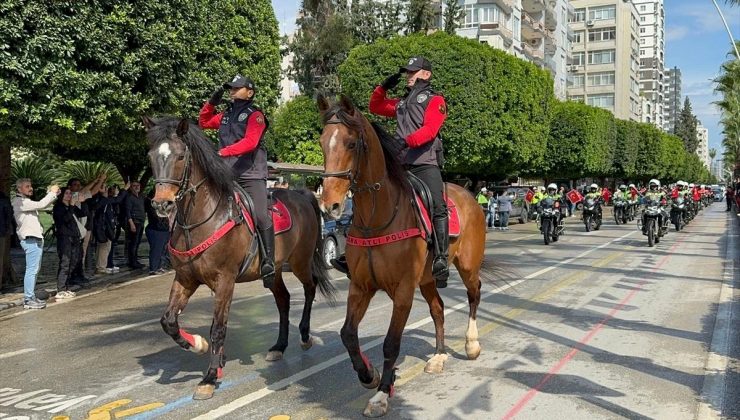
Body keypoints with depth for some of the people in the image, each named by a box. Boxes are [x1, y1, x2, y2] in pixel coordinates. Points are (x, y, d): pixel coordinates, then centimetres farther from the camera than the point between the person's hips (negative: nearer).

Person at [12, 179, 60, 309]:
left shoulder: (26, 202, 20)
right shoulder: (19, 202, -11)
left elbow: (43, 205, 22)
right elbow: (41, 204, -20)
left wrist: (54, 194, 10)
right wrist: (52, 192, -9)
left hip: (36, 239, 11)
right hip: (31, 240, -11)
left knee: (34, 270, 14)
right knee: (32, 270, -10)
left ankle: (31, 297, 19)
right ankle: (28, 300, -9)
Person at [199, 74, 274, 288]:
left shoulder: (255, 115, -1)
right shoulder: (226, 115, 18)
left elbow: (250, 142, -16)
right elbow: (203, 122, 32)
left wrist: (224, 152, -26)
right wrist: (211, 103, 16)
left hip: (251, 175, -7)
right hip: (227, 174, 7)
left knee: (261, 215, -19)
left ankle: (268, 263, -18)